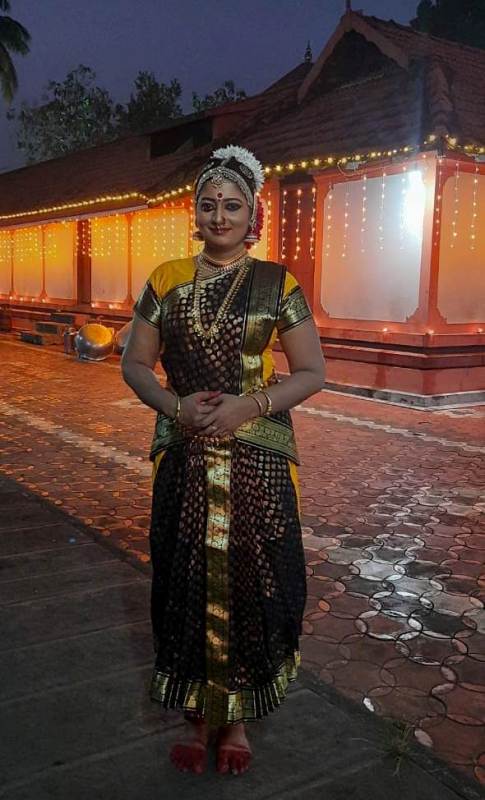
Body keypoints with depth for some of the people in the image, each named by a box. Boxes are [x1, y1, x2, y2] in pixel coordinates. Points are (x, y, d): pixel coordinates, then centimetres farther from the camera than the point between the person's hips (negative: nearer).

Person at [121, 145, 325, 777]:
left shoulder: (276, 284, 0)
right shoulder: (167, 280, 7)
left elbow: (312, 372, -1)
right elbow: (136, 363, 8)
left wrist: (250, 405, -15)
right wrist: (175, 406, -11)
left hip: (258, 462, -1)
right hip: (184, 458, 2)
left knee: (250, 584, 4)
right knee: (187, 583, 8)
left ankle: (237, 719, 26)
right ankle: (198, 716, 29)